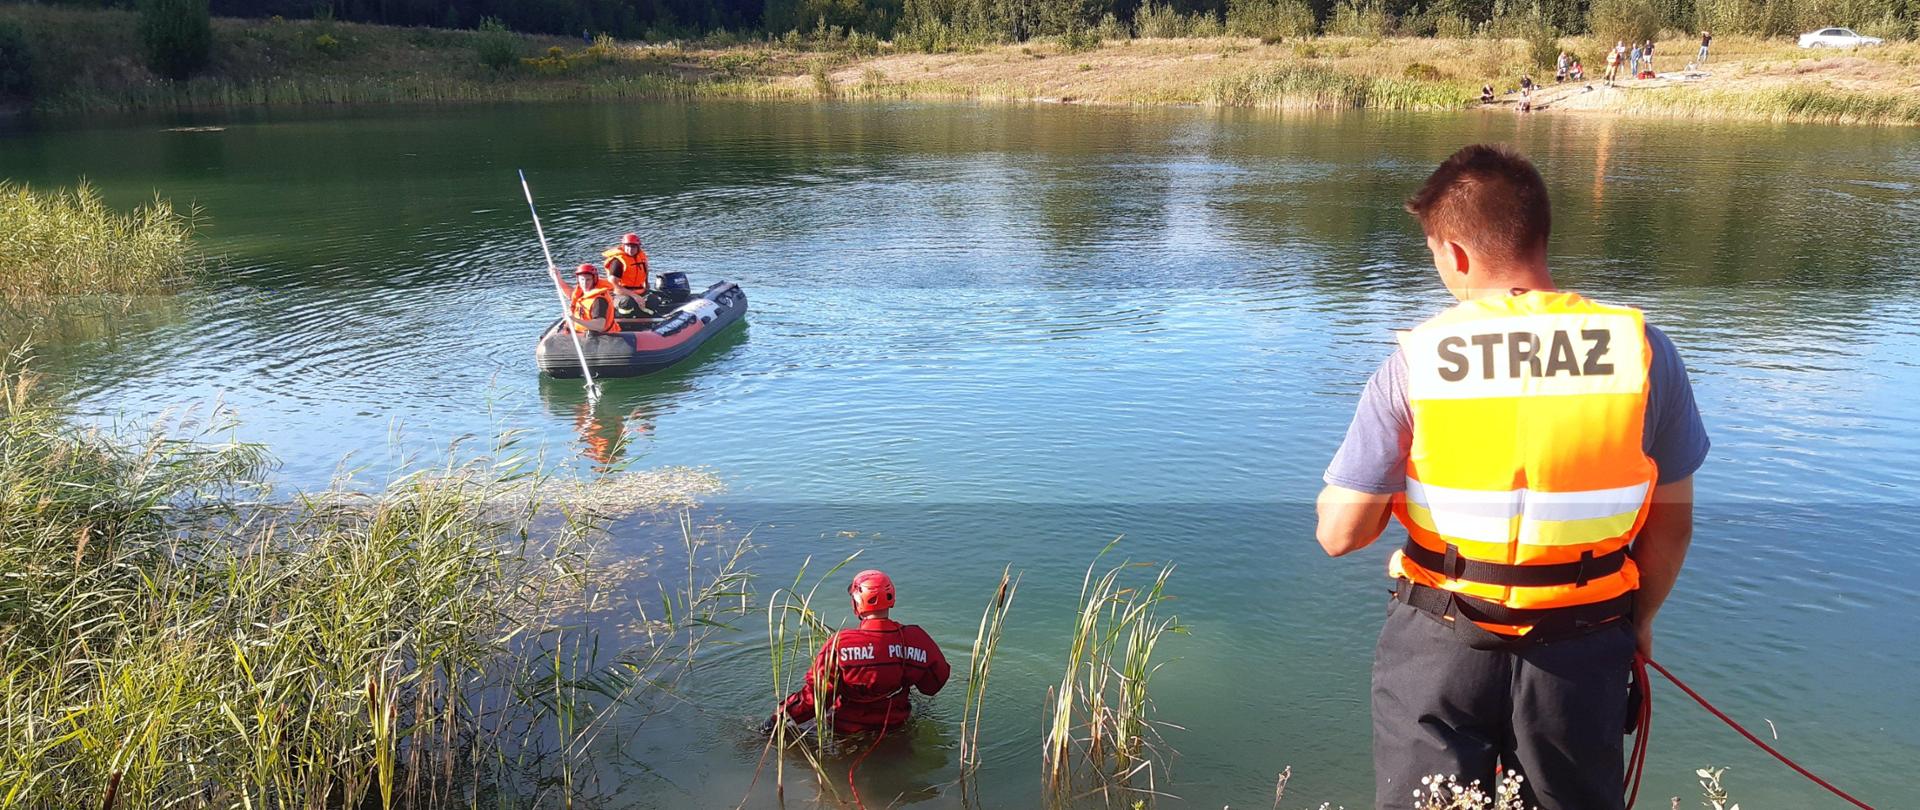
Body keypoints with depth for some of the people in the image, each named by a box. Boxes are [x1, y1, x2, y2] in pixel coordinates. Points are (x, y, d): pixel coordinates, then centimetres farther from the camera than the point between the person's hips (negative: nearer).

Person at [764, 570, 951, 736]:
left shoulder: (840, 644, -27)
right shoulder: (916, 639, -19)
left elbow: (817, 694, -22)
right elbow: (934, 684, -5)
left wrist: (780, 717, -8)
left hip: (849, 729, -3)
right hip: (896, 722, 3)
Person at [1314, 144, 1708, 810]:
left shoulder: (1415, 363, -15)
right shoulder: (1641, 350, -9)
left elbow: (1339, 533, -12)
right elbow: (1672, 522, 1)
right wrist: (1639, 619, 18)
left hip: (1440, 647, -2)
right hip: (1583, 648, 2)